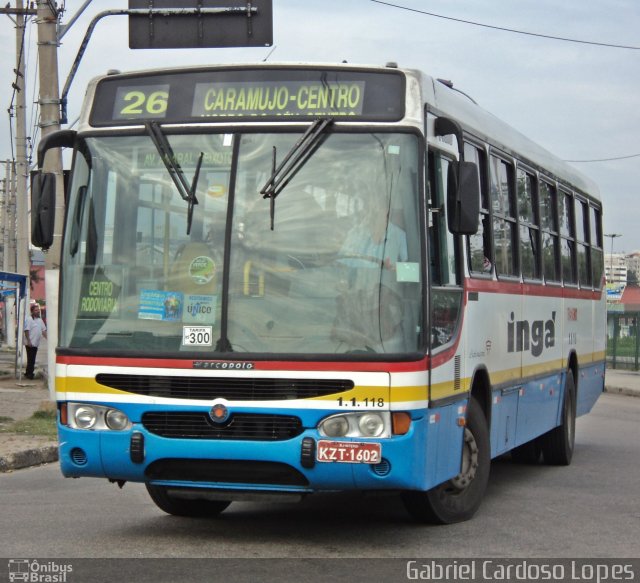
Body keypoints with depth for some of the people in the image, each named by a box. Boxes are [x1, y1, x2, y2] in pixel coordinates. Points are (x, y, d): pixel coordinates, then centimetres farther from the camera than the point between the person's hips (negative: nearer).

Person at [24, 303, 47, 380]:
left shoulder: (40, 320, 14)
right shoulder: (29, 319, -10)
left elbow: (43, 330, 18)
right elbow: (26, 331, -15)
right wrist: (28, 341, -21)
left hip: (36, 343, 8)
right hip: (30, 343, -8)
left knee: (32, 359, 12)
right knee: (31, 359, -6)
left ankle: (28, 373, 21)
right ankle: (29, 373, -1)